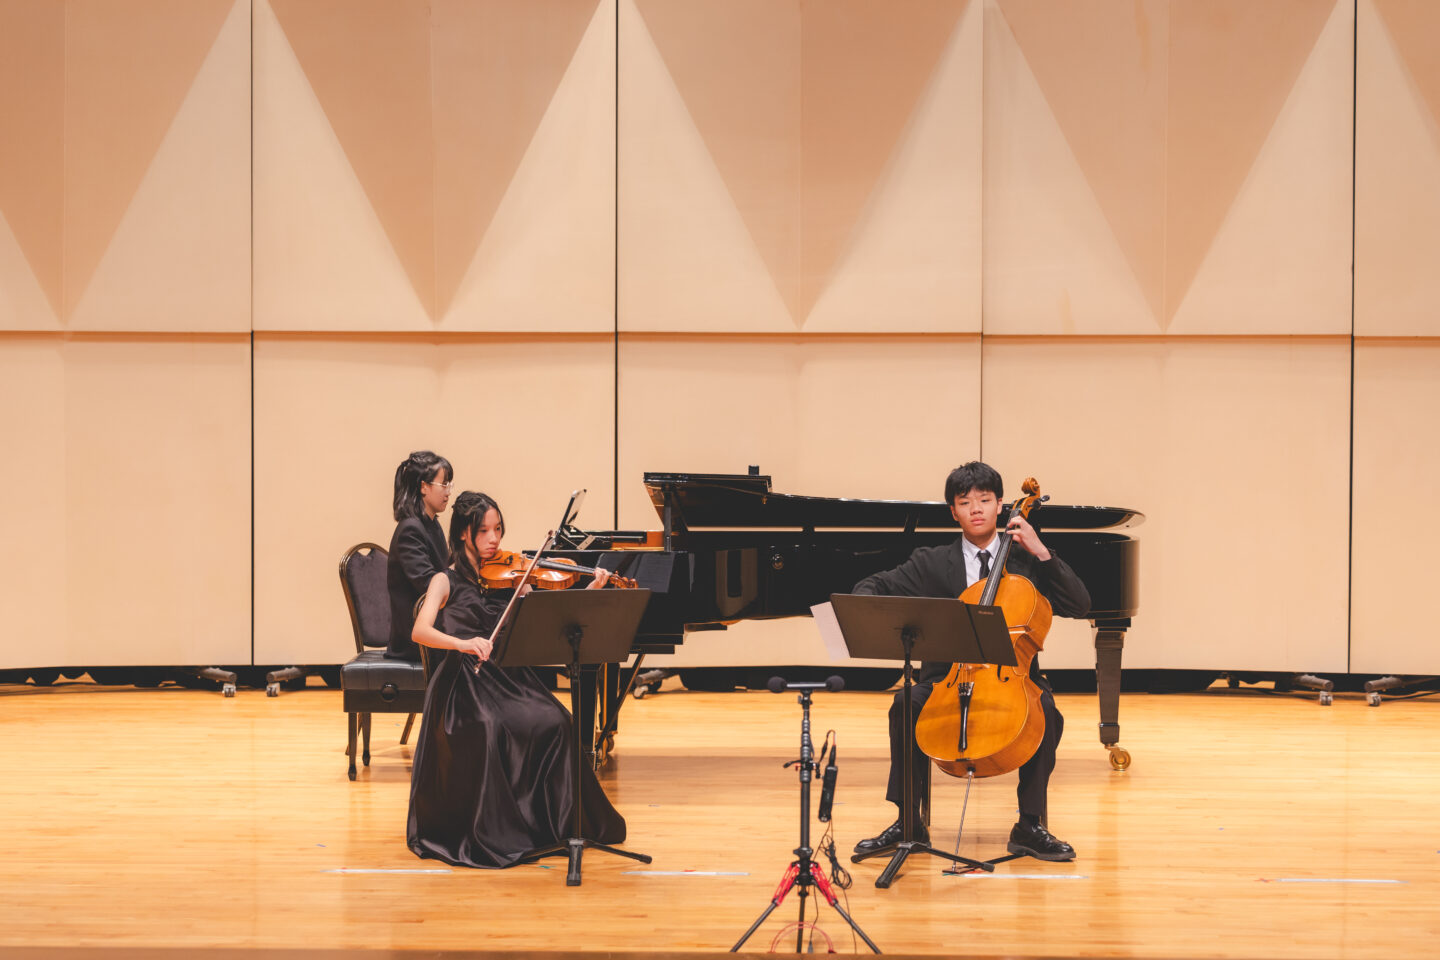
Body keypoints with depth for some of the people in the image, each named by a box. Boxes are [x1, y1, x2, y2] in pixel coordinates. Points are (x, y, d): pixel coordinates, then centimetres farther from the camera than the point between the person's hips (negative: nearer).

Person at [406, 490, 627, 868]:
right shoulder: (447, 581, 5)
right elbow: (420, 631, -13)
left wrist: (589, 592, -11)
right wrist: (462, 643, -31)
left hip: (511, 678, 3)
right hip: (465, 682, -3)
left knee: (554, 722, -25)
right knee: (487, 729, -34)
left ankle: (560, 822, -14)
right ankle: (491, 833, -22)